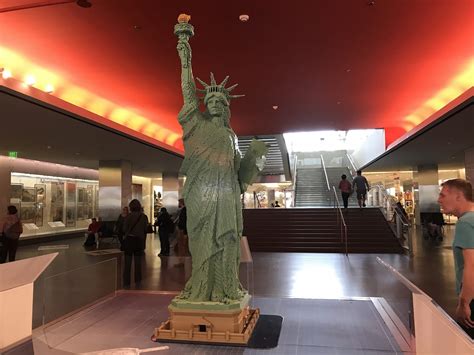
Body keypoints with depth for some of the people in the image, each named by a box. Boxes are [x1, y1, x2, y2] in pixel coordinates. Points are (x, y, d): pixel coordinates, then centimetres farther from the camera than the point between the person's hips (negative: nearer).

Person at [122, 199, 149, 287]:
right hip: (139, 240, 2)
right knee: (138, 262, 13)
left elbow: (124, 229, -5)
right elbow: (145, 230, 1)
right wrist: (144, 244, 10)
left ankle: (126, 282, 5)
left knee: (127, 262, 4)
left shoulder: (129, 216, -10)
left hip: (129, 240, -2)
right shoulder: (144, 217, -3)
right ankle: (137, 280, 20)